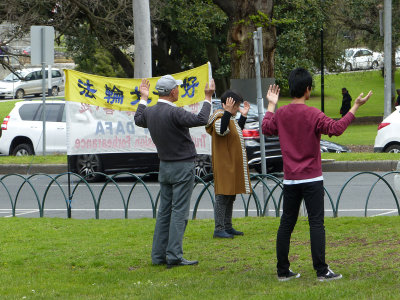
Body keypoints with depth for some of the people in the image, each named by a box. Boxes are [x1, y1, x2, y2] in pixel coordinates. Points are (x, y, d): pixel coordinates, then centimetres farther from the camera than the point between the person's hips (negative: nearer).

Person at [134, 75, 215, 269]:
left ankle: (158, 255, 12)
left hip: (164, 166, 8)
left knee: (164, 211, 11)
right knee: (179, 211, -6)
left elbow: (138, 120, 26)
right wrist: (208, 98, -13)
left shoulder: (150, 112, 4)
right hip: (182, 167, -8)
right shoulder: (174, 113, -21)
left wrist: (143, 98, 37)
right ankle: (174, 256, -9)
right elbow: (201, 120, -25)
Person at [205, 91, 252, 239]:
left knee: (231, 195, 14)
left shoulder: (231, 118, 15)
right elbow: (221, 130, -37)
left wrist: (243, 115, 24)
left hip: (233, 164, 10)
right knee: (223, 196, -10)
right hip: (224, 164, -10)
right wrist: (227, 111, -41)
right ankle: (219, 229, -9)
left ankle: (227, 227, 20)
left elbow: (237, 131, 32)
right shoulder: (220, 118, -16)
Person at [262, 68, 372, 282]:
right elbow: (336, 128, -19)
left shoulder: (281, 114, 3)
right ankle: (322, 271, -6)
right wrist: (355, 107, -15)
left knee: (286, 223, 9)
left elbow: (266, 129, 19)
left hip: (289, 180, 5)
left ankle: (283, 271, 12)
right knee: (316, 223, -4)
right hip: (311, 179, -5)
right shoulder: (312, 114, -13)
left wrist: (271, 106, 28)